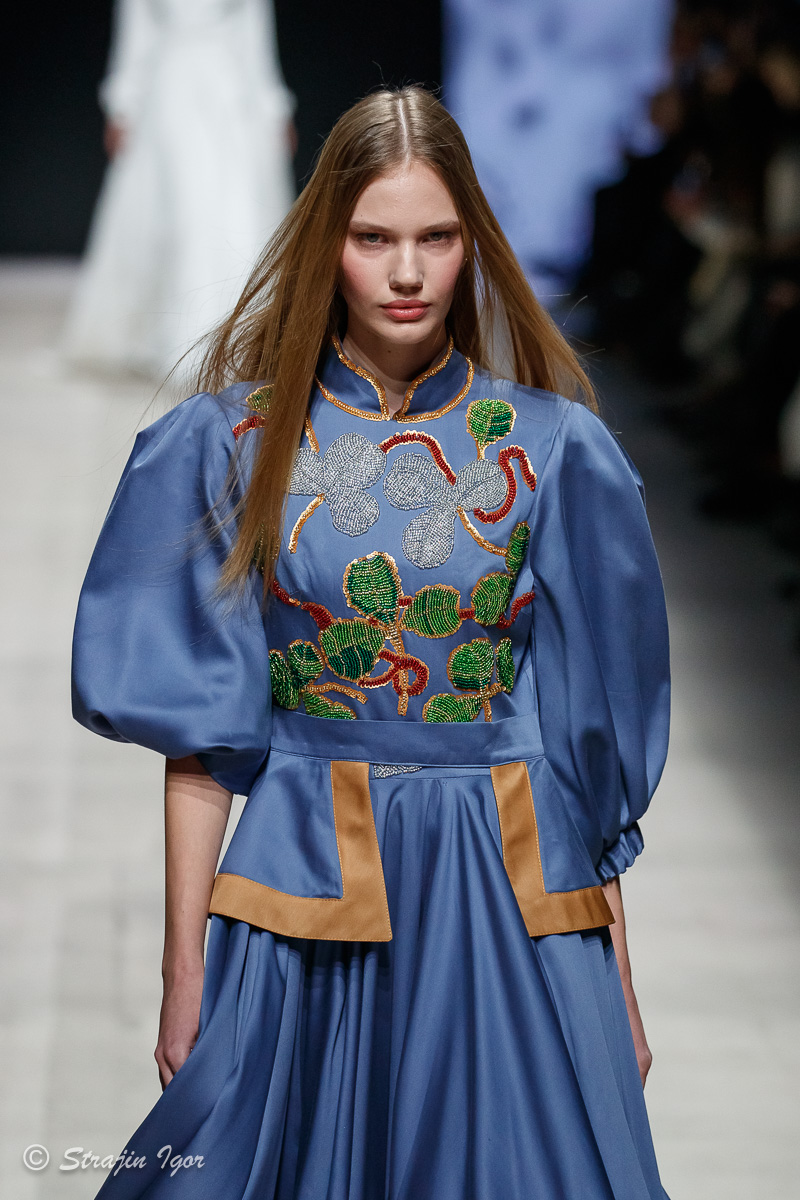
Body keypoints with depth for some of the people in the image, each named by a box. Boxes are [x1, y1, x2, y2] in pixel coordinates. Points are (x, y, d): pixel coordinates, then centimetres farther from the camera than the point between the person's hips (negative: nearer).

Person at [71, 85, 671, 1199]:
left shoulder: (556, 449, 1)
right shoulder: (234, 441, 0)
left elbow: (590, 731, 4)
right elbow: (200, 729, 0)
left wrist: (618, 979, 3)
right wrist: (184, 970, -3)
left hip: (506, 895, 1)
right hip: (302, 878, 0)